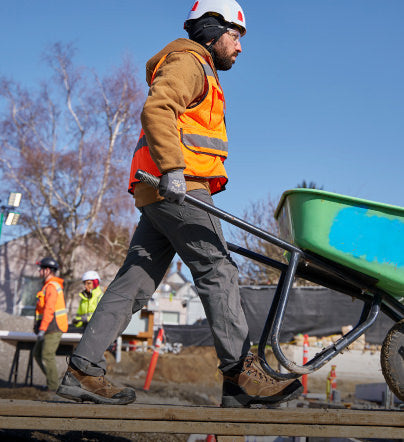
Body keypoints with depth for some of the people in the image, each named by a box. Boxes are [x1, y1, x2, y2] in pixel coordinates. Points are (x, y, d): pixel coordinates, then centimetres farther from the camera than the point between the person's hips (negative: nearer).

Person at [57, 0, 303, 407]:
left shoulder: (201, 75, 34)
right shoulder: (187, 62, 1)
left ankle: (82, 371, 2)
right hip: (176, 188, -10)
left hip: (163, 192, 10)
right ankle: (241, 375, -14)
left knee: (136, 280, 3)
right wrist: (172, 169, -28)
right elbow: (155, 110, -18)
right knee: (216, 271, -13)